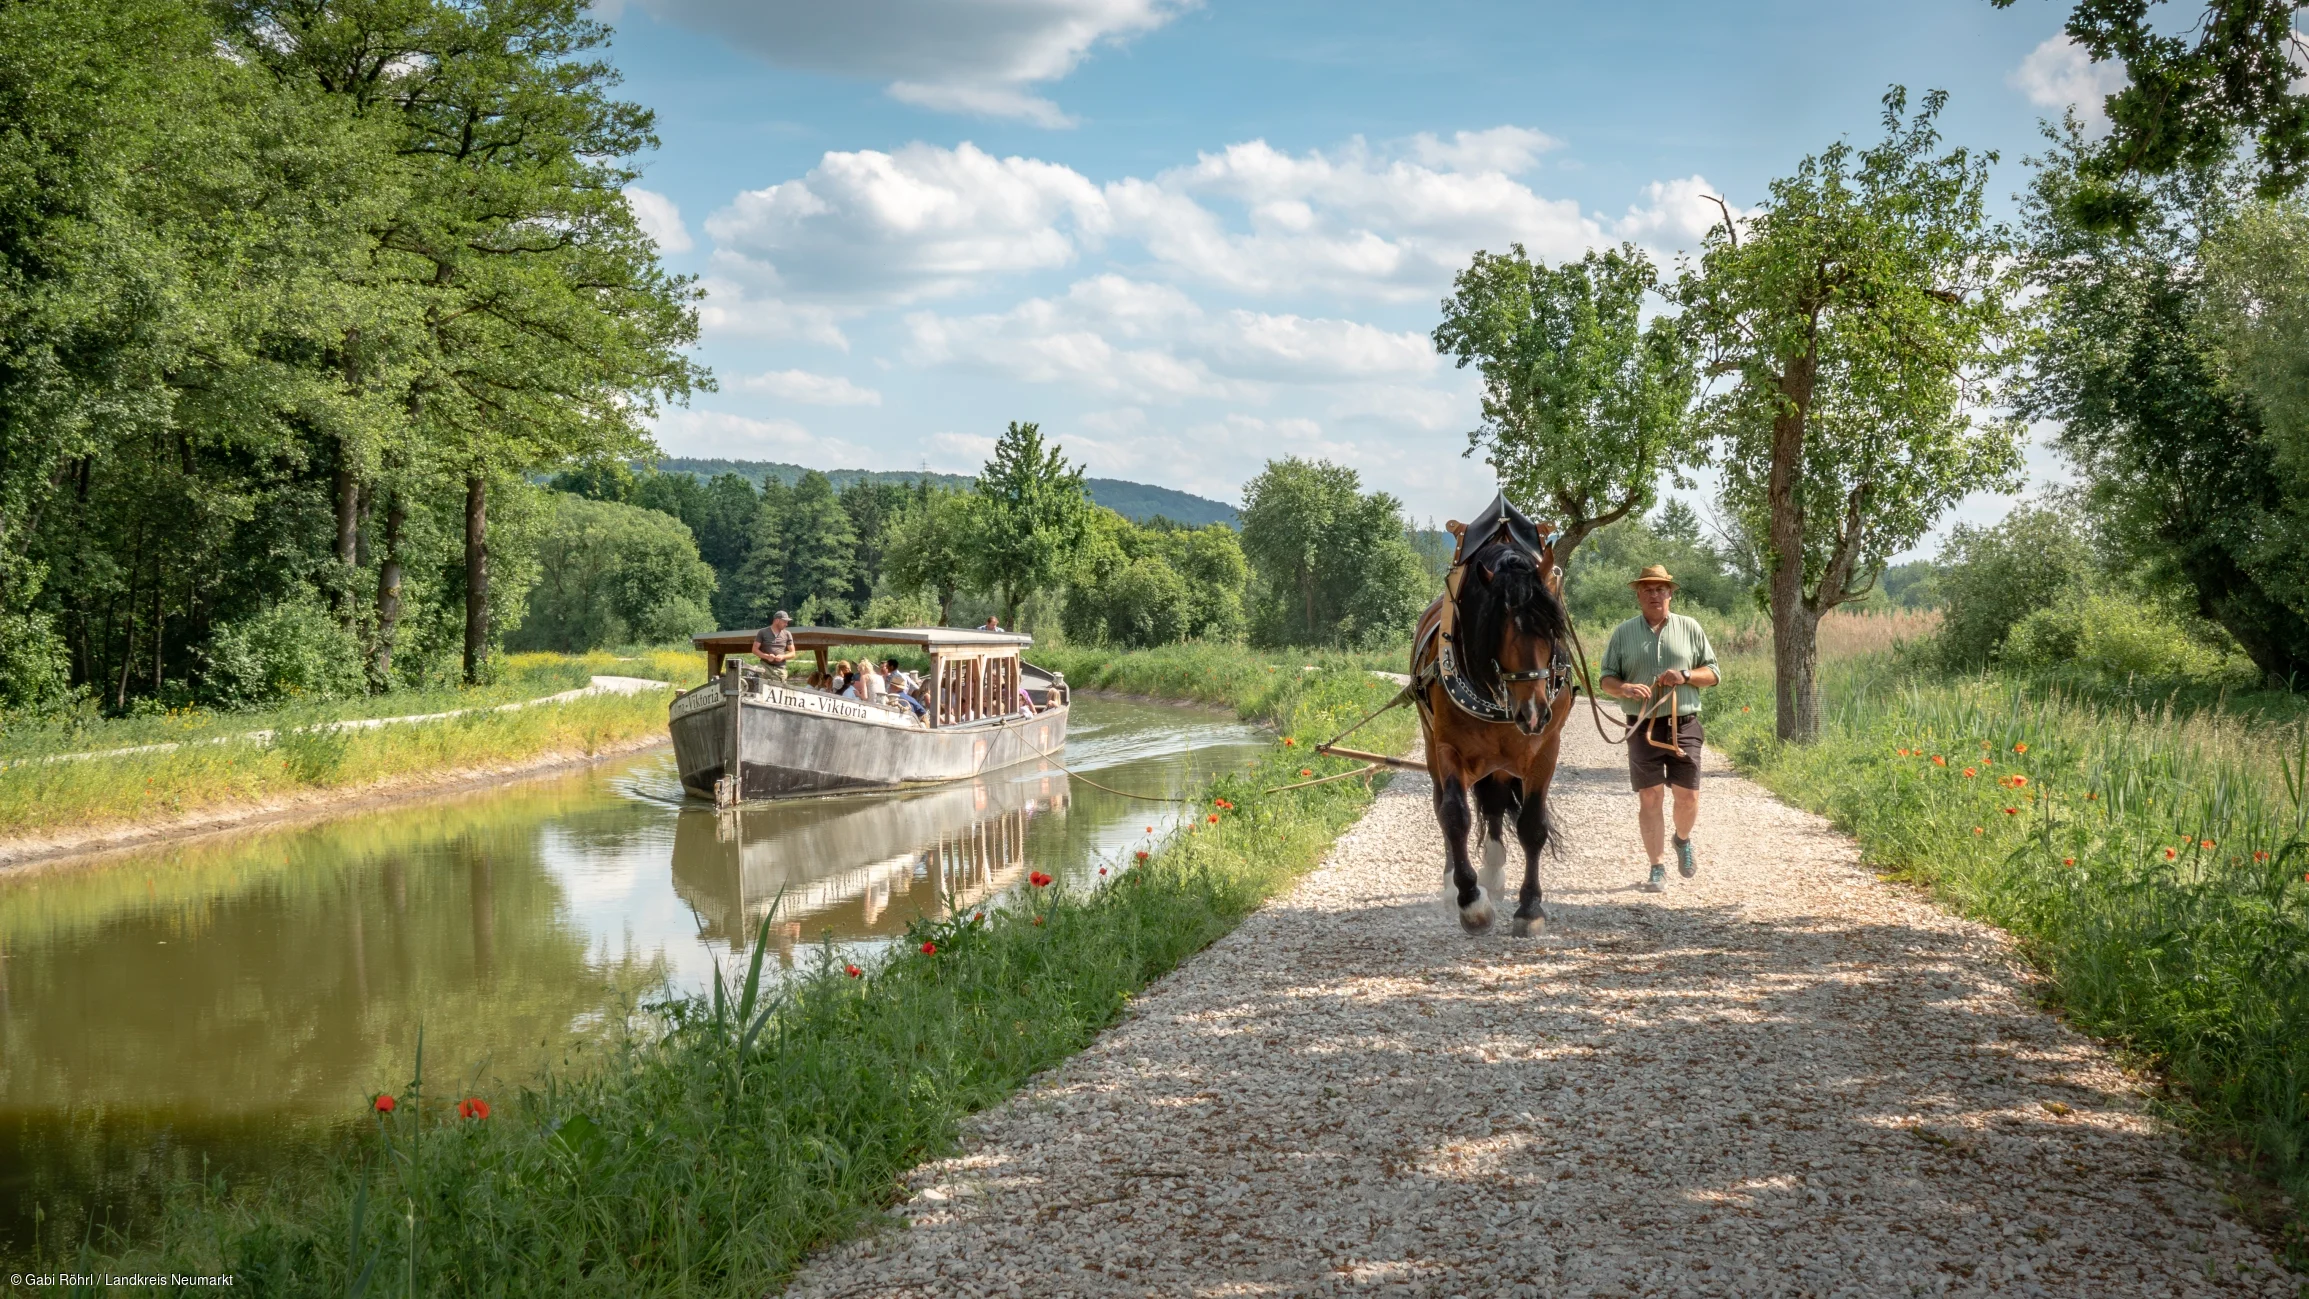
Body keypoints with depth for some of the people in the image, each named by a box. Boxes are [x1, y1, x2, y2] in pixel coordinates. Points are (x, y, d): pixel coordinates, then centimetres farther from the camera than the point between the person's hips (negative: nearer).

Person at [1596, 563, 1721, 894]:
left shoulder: (1690, 628, 7)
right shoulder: (1623, 633, 7)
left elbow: (1713, 672, 9)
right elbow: (1606, 679, 7)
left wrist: (1685, 676, -11)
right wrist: (1624, 689, -16)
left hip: (1683, 724, 0)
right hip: (1643, 726, 0)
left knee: (1688, 796, 1)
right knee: (1649, 798, -2)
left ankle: (1683, 840, 33)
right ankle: (1658, 867, 7)